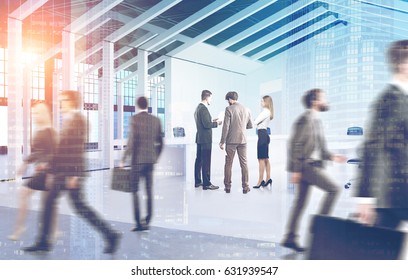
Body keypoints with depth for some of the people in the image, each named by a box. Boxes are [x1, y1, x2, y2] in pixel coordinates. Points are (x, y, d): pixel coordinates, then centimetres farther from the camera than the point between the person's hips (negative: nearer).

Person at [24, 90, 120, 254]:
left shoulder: (77, 119, -12)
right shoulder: (68, 119, 16)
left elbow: (77, 148, -19)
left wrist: (74, 174, -23)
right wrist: (53, 172, 19)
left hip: (71, 173, -9)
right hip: (62, 172, 9)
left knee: (80, 206, -5)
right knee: (49, 203, 11)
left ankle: (110, 235, 3)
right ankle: (43, 242, 22)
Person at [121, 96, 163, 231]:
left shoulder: (134, 119, -8)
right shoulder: (156, 120, 6)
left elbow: (131, 141, -14)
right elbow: (160, 142, 8)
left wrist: (123, 159, -7)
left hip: (137, 159, -4)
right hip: (151, 160, 4)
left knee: (135, 191, 4)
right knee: (149, 191, 11)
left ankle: (138, 223, 1)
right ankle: (147, 221, 14)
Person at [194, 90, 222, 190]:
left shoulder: (198, 107, 14)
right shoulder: (203, 109, -16)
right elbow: (206, 124, -21)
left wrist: (212, 121, 14)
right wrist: (216, 123, -7)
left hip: (200, 138, 10)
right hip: (205, 139, -10)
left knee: (199, 160, 13)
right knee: (206, 162, -7)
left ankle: (197, 181, 21)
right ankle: (206, 183, -3)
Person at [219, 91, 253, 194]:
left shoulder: (229, 109, -8)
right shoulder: (246, 109, 7)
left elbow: (226, 126, -12)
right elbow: (250, 126, 13)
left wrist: (222, 142, -7)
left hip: (231, 140, -4)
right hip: (243, 140, 4)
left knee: (228, 164, 6)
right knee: (244, 163, 8)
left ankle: (227, 186, 11)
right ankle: (245, 187, 9)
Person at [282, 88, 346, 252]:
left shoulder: (316, 120, 18)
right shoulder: (306, 119, -12)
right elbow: (295, 144, -17)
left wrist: (332, 157, 11)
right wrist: (296, 170, -19)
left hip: (312, 164, 10)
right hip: (306, 165, -10)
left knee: (301, 201, 9)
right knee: (333, 189, -9)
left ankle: (290, 238, 15)